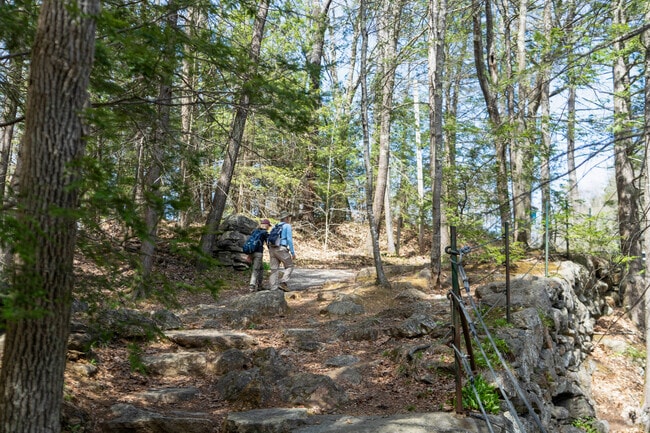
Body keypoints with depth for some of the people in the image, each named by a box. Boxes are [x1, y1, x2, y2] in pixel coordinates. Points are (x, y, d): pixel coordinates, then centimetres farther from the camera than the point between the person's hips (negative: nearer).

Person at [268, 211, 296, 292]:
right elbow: (289, 239, -8)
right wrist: (293, 252, -6)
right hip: (281, 249, -6)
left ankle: (273, 288, -3)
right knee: (289, 266, 7)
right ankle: (283, 283, -10)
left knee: (274, 269, 5)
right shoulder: (287, 226, 1)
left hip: (272, 249, 7)